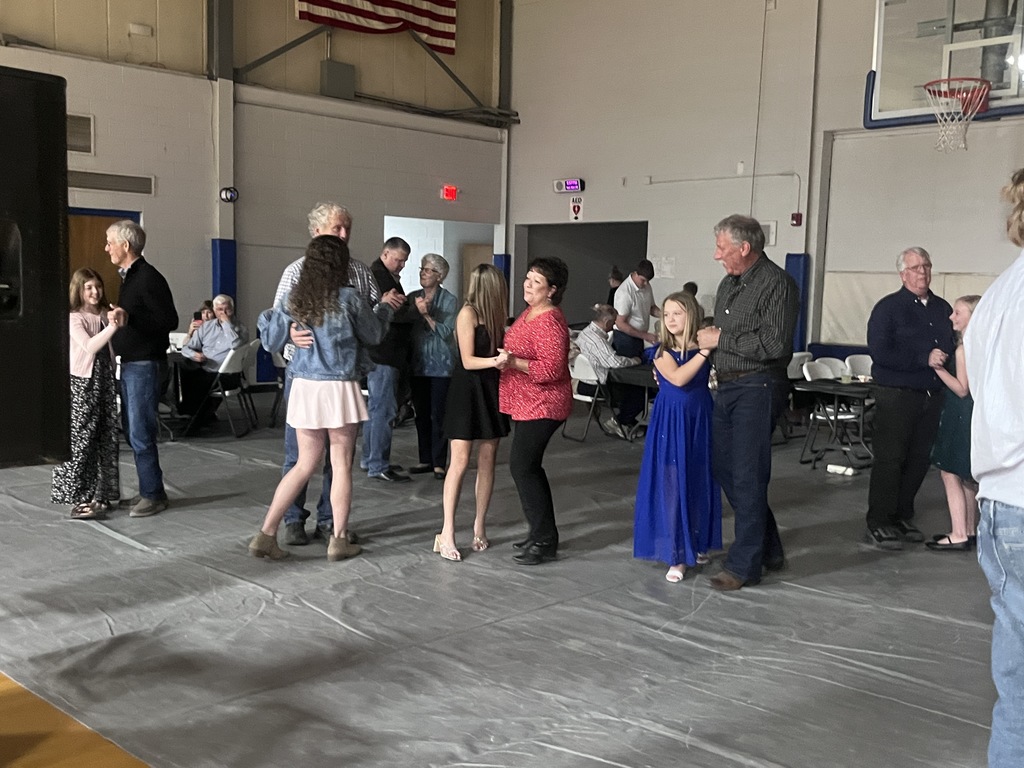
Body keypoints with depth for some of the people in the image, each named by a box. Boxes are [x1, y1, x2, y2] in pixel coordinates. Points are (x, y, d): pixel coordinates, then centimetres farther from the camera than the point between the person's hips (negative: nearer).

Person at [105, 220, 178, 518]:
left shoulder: (149, 278, -14)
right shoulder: (129, 276, 15)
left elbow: (169, 320, -20)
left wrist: (129, 318, -27)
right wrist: (117, 318, 8)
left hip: (145, 365, -10)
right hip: (129, 364, 10)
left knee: (141, 434, -6)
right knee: (133, 432, 13)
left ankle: (154, 495, 3)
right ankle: (147, 491, 21)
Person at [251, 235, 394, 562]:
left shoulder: (294, 298, 1)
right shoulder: (348, 298, -9)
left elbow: (271, 340, 9)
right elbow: (373, 336, 6)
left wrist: (266, 317, 29)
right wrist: (384, 309, 24)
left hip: (304, 387, 4)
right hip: (339, 388, -4)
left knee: (305, 464, 14)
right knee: (341, 465, 8)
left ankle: (266, 534, 11)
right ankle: (338, 540, 14)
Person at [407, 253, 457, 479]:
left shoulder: (449, 300, -4)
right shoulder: (413, 297, 8)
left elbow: (446, 332, -12)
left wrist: (427, 314, -19)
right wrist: (415, 310, -10)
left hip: (440, 366, -4)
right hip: (418, 364, 4)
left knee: (438, 415, -2)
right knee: (421, 414, 10)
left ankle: (439, 463, 5)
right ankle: (425, 459, 19)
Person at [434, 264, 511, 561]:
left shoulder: (493, 314, 9)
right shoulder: (468, 313, -11)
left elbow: (500, 349, 7)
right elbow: (468, 361, -15)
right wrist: (495, 361, -31)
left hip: (491, 391, 7)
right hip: (467, 390, -7)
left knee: (487, 460, 8)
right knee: (460, 461, -8)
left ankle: (479, 526, 17)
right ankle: (447, 533, -3)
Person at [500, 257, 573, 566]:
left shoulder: (549, 322, -20)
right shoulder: (530, 313, 12)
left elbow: (552, 368, -27)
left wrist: (514, 362, -29)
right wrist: (506, 359, 15)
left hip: (542, 405, -11)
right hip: (527, 403, 11)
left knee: (523, 467, -9)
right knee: (529, 467, 15)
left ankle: (544, 541, 0)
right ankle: (543, 533, 26)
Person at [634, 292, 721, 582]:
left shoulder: (704, 347, 2)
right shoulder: (663, 352, -5)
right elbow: (678, 378, -22)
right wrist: (705, 350, -23)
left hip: (700, 421, 2)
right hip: (671, 424, -2)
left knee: (700, 484, 10)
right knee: (671, 485, -3)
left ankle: (697, 544, 30)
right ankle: (677, 556, 4)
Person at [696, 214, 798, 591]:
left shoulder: (777, 283, -12)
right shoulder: (728, 284, 15)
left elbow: (775, 344, -21)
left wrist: (720, 340, -15)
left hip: (757, 388, -9)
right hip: (727, 387, 9)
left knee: (747, 477, -4)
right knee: (723, 466, 13)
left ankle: (744, 565, 8)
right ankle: (769, 549, 28)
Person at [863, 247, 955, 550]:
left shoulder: (942, 308, 13)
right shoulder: (888, 307, -5)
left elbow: (951, 348, 21)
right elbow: (879, 352, -15)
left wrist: (944, 360, -3)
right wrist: (924, 359, -18)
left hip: (932, 396, 6)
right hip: (896, 396, -6)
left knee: (919, 460, 10)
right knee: (889, 460, -3)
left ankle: (902, 517, 23)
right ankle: (878, 525, 3)